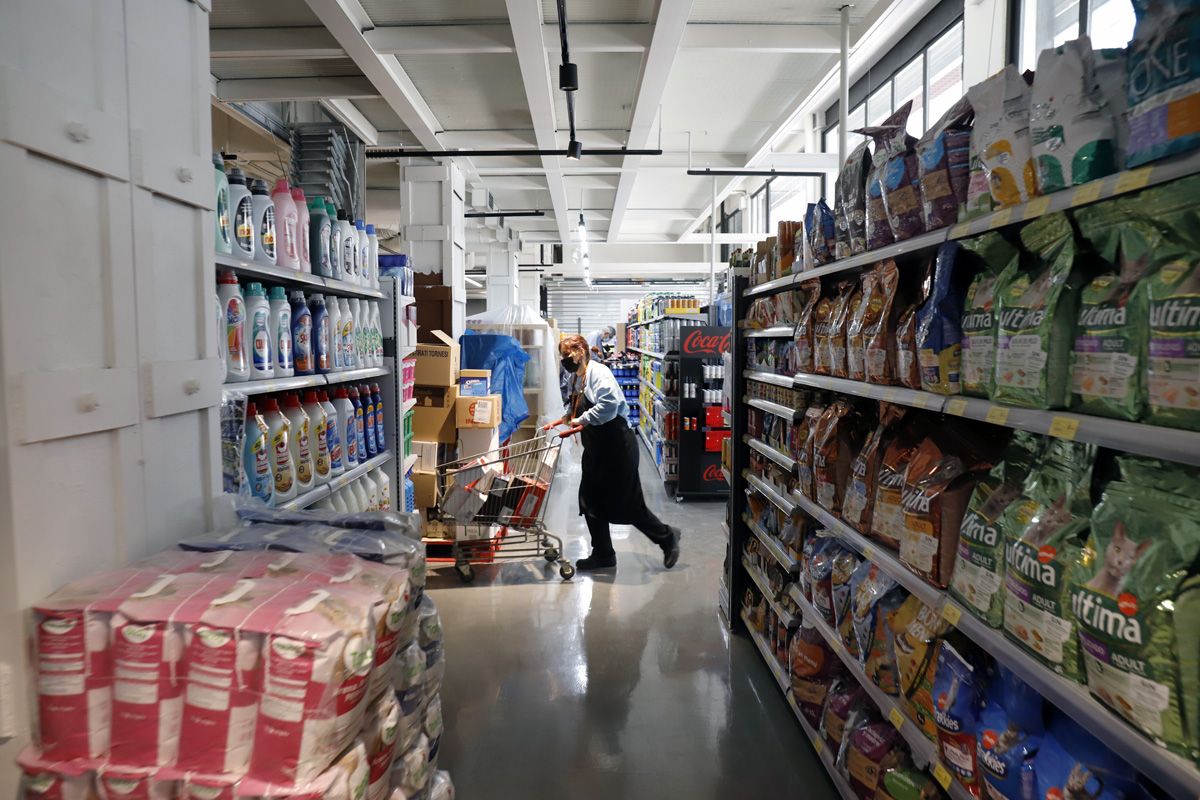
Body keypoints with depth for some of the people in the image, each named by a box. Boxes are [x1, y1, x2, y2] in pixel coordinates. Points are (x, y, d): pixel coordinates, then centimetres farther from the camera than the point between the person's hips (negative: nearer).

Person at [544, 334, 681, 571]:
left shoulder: (598, 372, -16)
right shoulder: (576, 378, 13)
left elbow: (609, 403, -29)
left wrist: (583, 420, -23)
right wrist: (562, 420, 10)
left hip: (617, 447, -9)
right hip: (596, 450, 10)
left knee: (627, 504, -1)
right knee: (590, 501, 9)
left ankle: (667, 537, 20)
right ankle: (603, 554, 22)